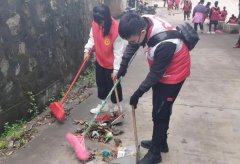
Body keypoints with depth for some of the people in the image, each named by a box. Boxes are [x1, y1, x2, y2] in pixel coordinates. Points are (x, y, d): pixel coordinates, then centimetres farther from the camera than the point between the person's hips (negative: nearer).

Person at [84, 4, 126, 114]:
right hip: (99, 61, 6)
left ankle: (115, 106, 33)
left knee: (113, 85, 10)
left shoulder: (116, 29, -28)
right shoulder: (95, 24, -10)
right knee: (101, 83, 18)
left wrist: (116, 69, -24)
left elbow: (118, 52, -24)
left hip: (111, 64, -6)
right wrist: (87, 49, -5)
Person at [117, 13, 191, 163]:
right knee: (160, 110, 18)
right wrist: (124, 64, -2)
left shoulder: (164, 44, -38)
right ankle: (160, 143, 38)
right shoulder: (144, 22, -16)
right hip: (160, 72, 8)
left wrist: (138, 93, -15)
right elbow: (133, 45, 3)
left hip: (173, 74, -8)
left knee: (160, 113, 1)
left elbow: (155, 74, -25)